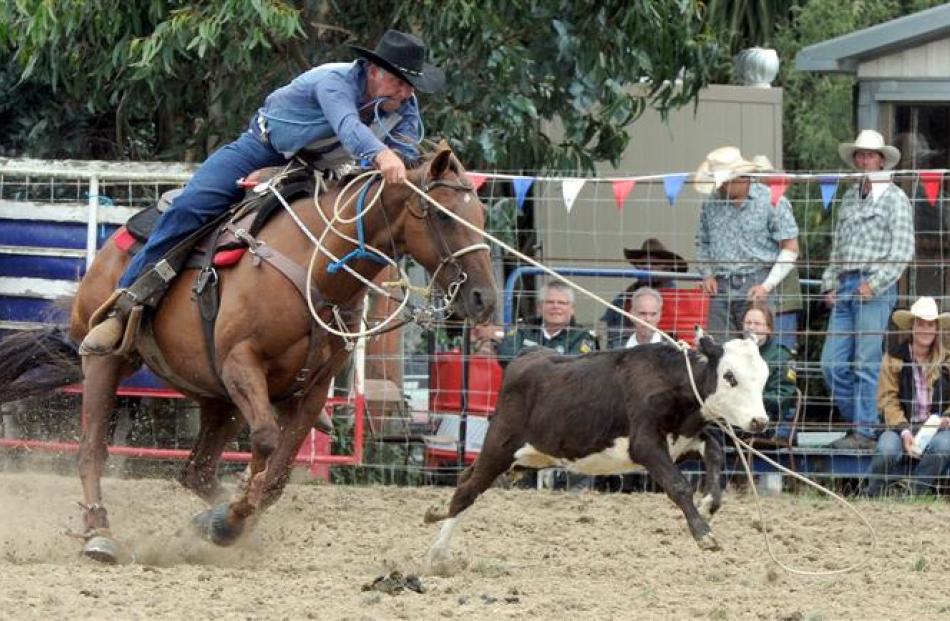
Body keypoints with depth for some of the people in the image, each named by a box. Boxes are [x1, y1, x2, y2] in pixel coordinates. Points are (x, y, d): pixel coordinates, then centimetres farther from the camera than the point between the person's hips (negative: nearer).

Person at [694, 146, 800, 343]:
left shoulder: (771, 200, -3)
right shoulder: (711, 203, 11)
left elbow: (790, 248, -3)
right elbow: (702, 243, 23)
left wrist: (767, 286, -9)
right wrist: (707, 274, 7)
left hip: (756, 285, -4)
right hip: (721, 288, 4)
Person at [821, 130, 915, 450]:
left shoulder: (894, 198, -1)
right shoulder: (849, 198, 19)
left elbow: (903, 250, -7)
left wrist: (875, 283, -14)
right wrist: (830, 284, 10)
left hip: (875, 288, -7)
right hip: (845, 286, 7)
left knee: (866, 362, -8)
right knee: (832, 363, 3)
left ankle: (865, 432, -4)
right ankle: (858, 420, 15)